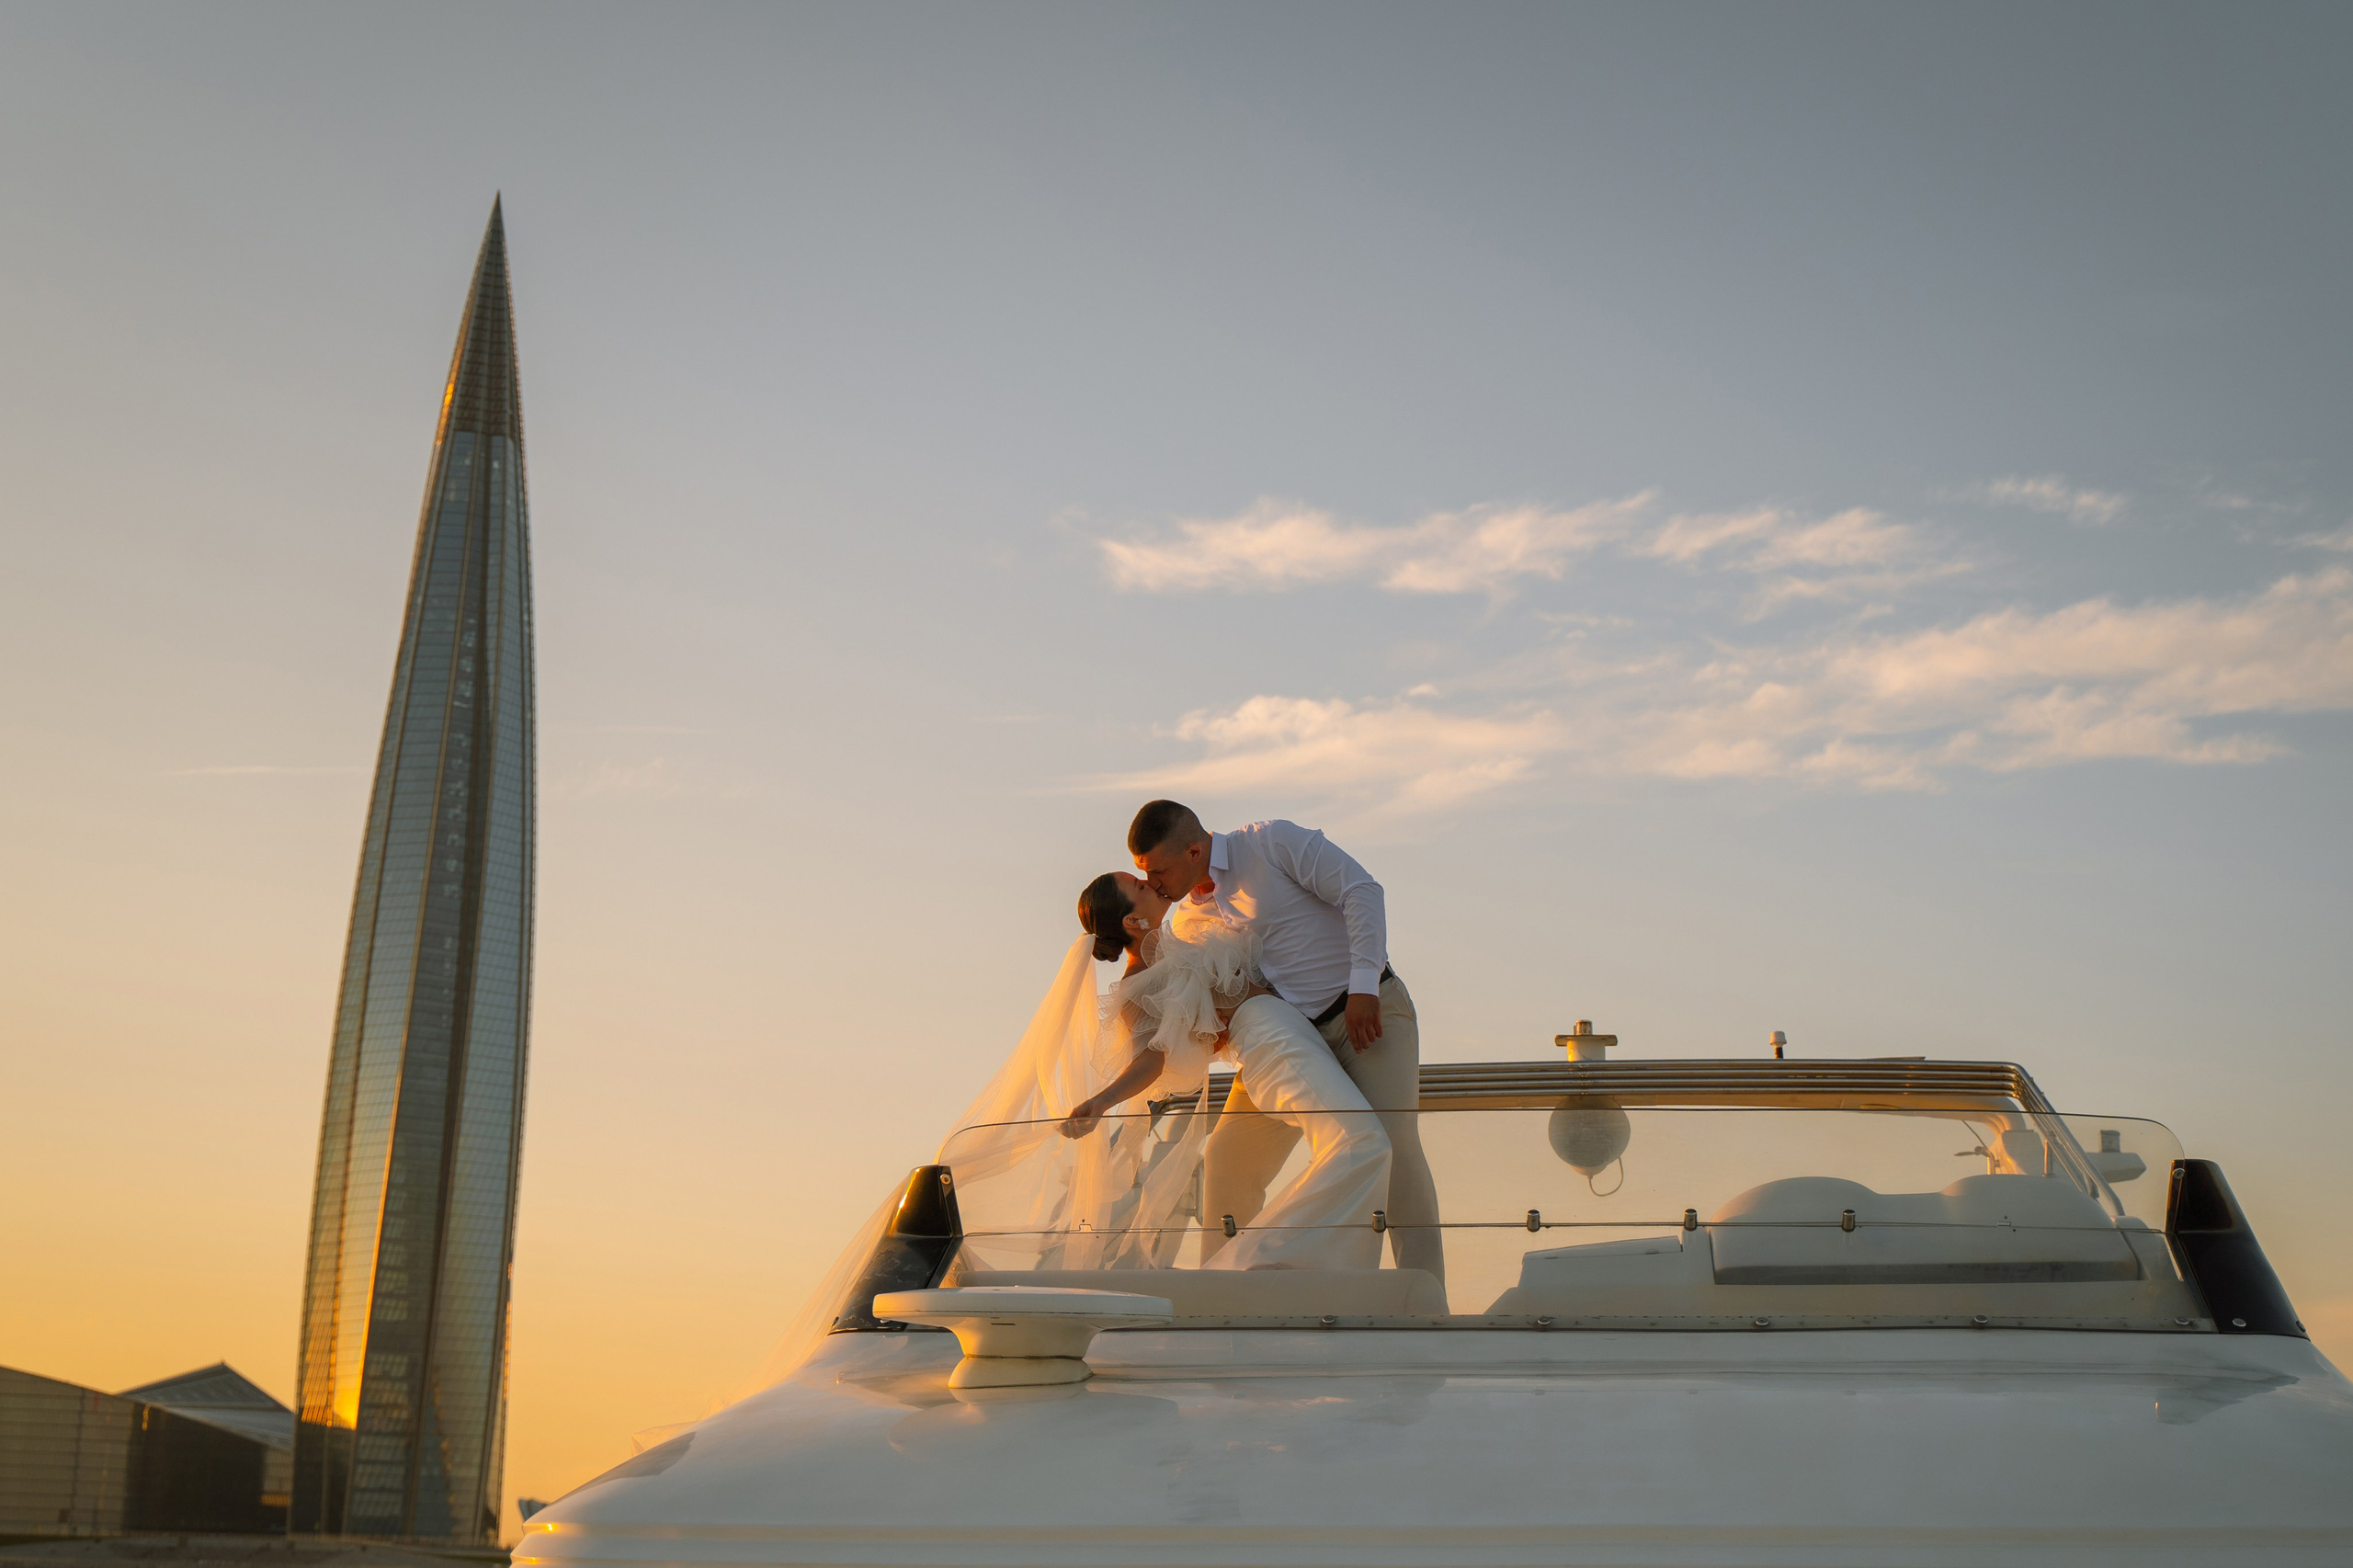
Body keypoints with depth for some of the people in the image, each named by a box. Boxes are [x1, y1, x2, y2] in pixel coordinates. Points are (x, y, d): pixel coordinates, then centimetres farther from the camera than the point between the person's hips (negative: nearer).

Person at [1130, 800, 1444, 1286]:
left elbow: (1361, 891, -13)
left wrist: (1363, 987, -21)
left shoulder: (1272, 842, -8)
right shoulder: (1187, 920, 9)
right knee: (1228, 1159, -3)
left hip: (1368, 1010, -6)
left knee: (1391, 1142, -23)